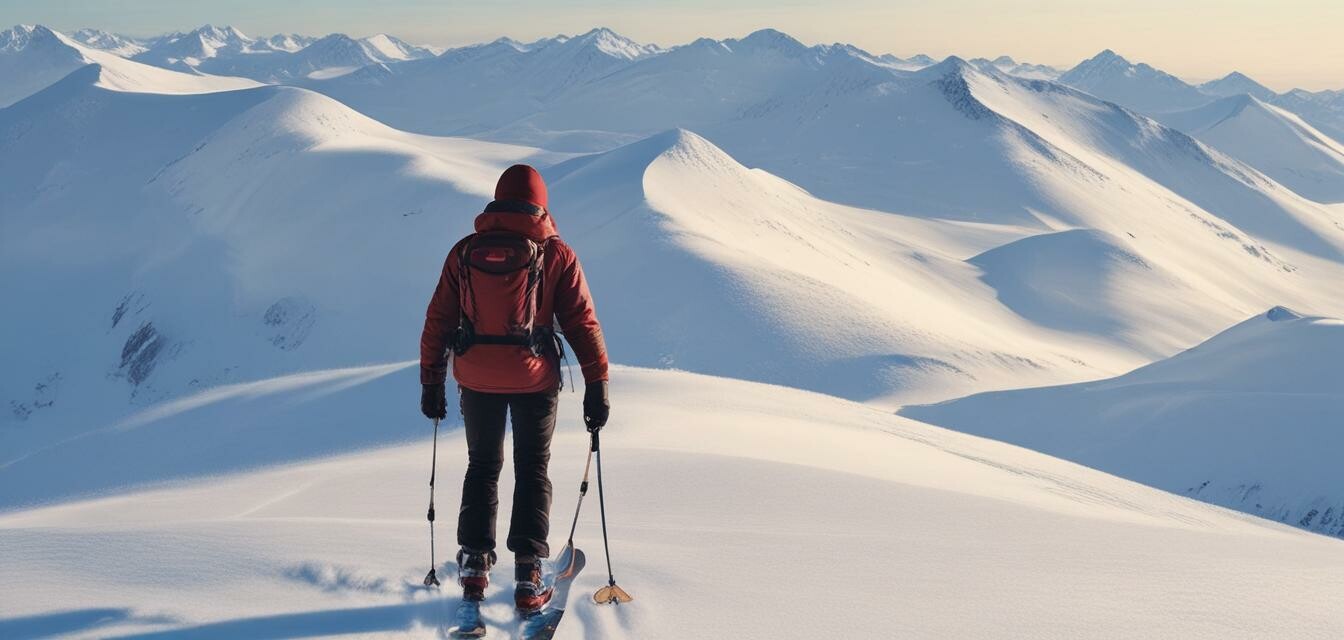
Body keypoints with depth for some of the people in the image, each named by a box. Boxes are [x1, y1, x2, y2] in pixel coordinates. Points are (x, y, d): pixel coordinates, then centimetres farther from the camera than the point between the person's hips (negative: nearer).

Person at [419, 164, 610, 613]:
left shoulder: (465, 252, 2)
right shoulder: (555, 254, -4)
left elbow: (438, 321, 3)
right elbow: (582, 321, -6)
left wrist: (431, 382, 11)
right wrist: (597, 384, -2)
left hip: (476, 379, 2)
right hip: (534, 379, -2)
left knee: (482, 466, 20)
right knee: (532, 471, 10)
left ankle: (475, 565, 17)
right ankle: (528, 577, 1)